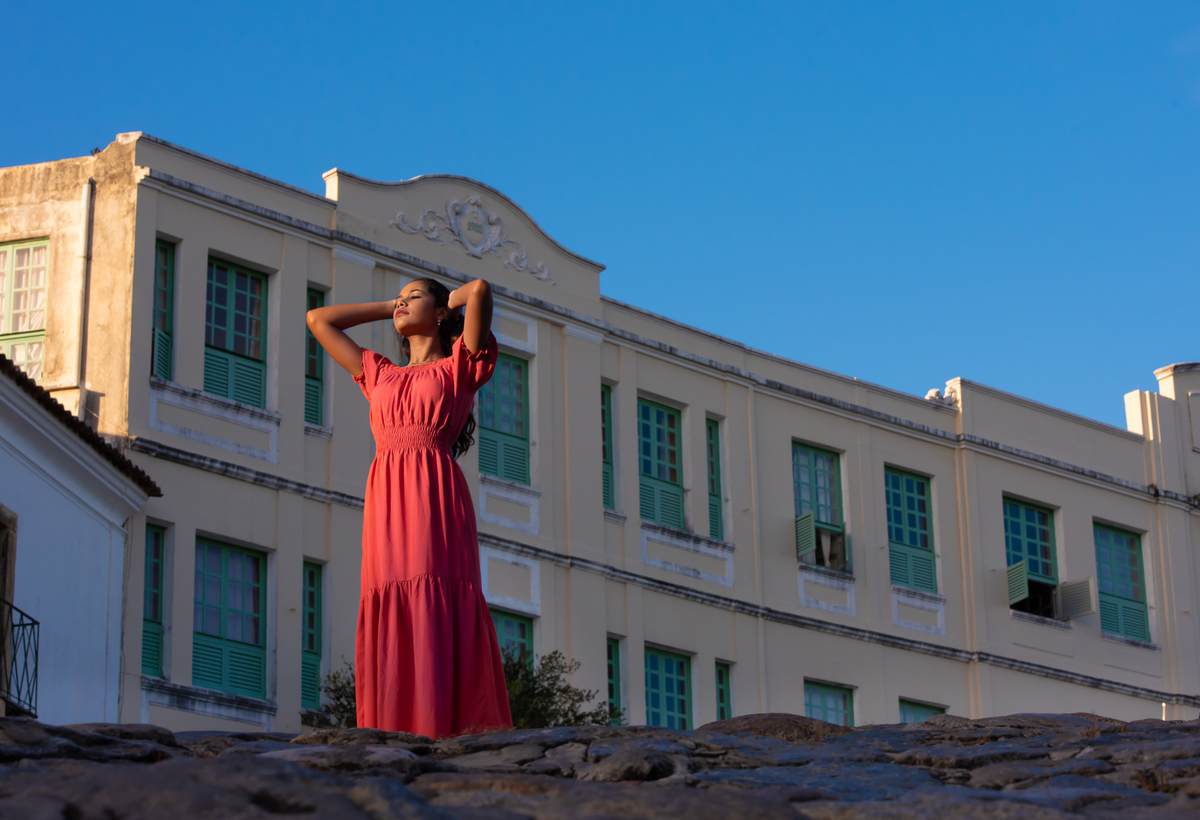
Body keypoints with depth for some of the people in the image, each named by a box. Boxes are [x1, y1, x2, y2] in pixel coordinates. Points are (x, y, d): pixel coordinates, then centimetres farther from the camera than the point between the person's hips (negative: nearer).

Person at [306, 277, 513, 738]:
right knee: (390, 630, -7)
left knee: (437, 626, -15)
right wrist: (389, 308, 35)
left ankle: (444, 744, -23)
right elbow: (318, 320, 36)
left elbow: (480, 289, 0)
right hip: (386, 503, 4)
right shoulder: (380, 376, 28)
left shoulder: (459, 367, 15)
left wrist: (454, 300, 21)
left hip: (434, 497, -4)